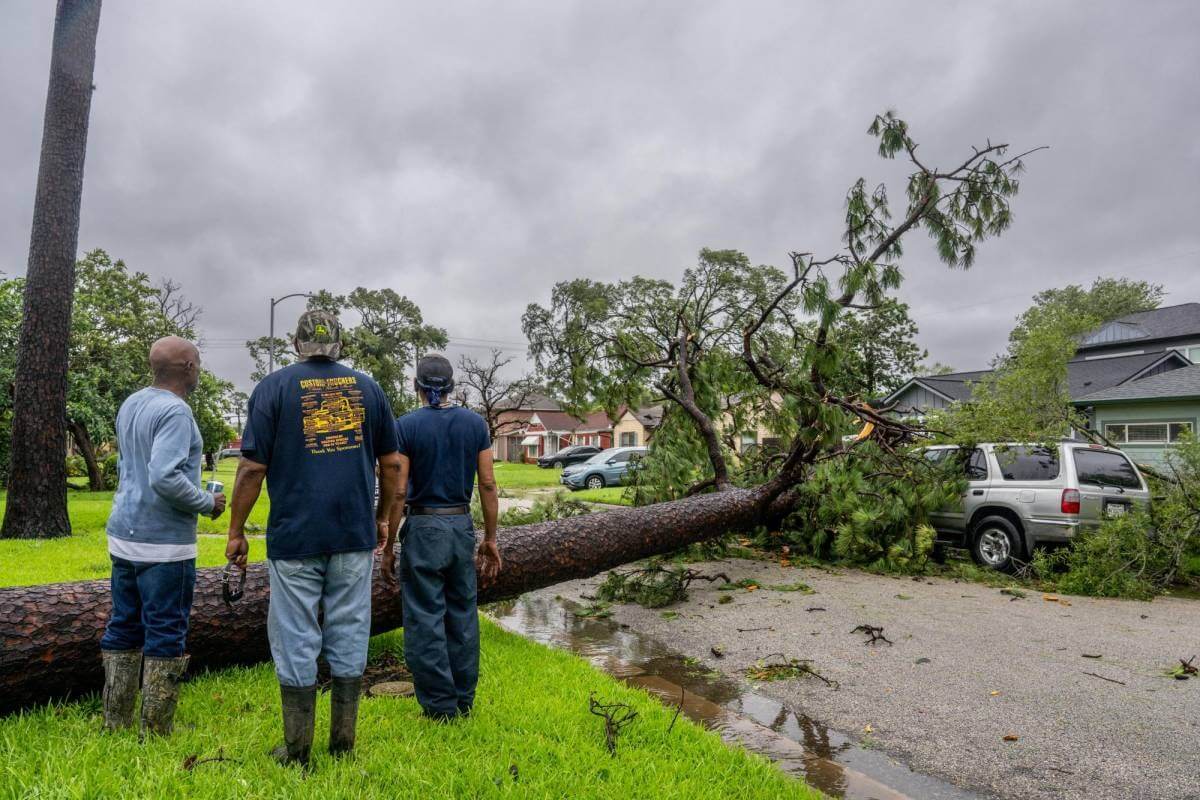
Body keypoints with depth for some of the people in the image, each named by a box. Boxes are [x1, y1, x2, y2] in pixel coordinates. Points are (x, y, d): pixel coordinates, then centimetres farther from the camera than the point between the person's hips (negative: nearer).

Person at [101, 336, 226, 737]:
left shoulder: (130, 404, 10)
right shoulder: (174, 411, -19)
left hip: (124, 536, 9)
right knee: (165, 636, 1)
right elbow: (164, 477, -28)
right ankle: (155, 732, 10)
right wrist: (207, 503, -14)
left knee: (123, 629, 16)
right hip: (163, 544, -9)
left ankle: (115, 724, 26)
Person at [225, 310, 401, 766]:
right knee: (349, 638, 12)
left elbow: (252, 467, -6)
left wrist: (236, 531, 3)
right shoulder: (367, 387, 7)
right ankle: (343, 742, 23)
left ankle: (297, 751, 20)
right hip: (355, 537, 3)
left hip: (294, 538, -2)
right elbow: (391, 463, 7)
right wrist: (382, 517, 18)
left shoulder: (273, 387, -1)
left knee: (296, 642, 9)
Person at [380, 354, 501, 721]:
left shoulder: (406, 426, -7)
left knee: (426, 619, 5)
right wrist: (490, 539, 7)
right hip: (462, 526, 4)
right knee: (462, 616, 14)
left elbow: (398, 492, -10)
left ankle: (440, 707, 12)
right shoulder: (476, 423, 2)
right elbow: (488, 486, 0)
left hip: (423, 528, -4)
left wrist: (388, 548, -2)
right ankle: (464, 700, 25)